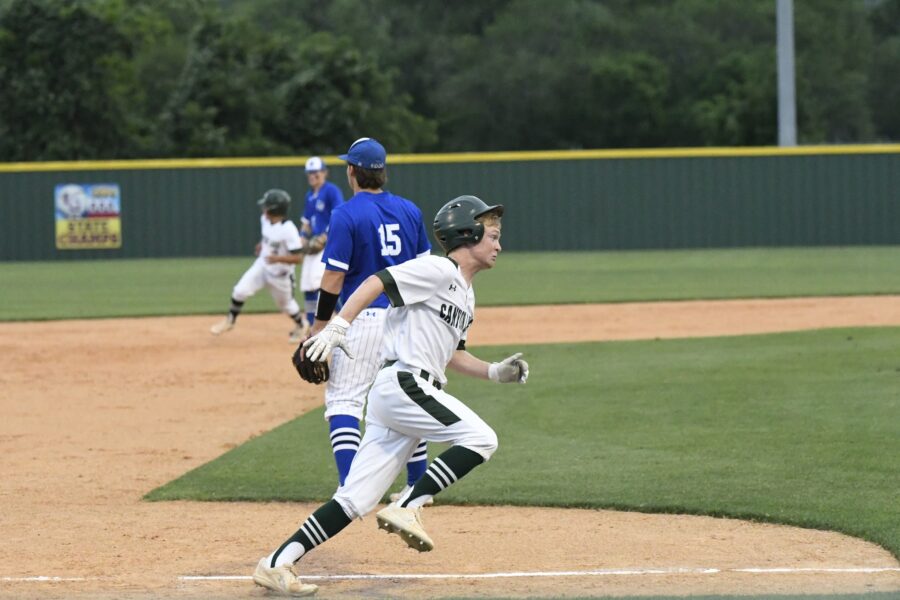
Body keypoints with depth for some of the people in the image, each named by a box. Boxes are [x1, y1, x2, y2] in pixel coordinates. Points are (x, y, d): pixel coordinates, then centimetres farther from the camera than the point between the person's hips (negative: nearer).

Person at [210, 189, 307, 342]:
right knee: (240, 290, -10)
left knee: (286, 305, 15)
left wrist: (278, 258, -41)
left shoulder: (288, 230, -31)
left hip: (280, 274, -5)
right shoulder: (265, 220, -9)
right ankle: (230, 320, 9)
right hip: (262, 265, 5)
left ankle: (301, 326, 43)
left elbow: (297, 258, -30)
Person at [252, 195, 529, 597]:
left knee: (357, 500, 3)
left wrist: (496, 372, 19)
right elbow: (377, 282, -14)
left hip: (408, 394, 9)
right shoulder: (439, 271, -5)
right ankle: (408, 508, -15)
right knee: (480, 438, -17)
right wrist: (338, 326, -23)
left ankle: (277, 564, 2)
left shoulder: (465, 294, 24)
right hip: (402, 382, -9)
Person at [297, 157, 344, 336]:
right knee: (307, 286, 8)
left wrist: (325, 237, -22)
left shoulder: (332, 191, -8)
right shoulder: (310, 195, 17)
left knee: (317, 281, -22)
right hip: (313, 246, 9)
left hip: (329, 243, -9)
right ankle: (311, 326, 16)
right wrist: (303, 238, 6)